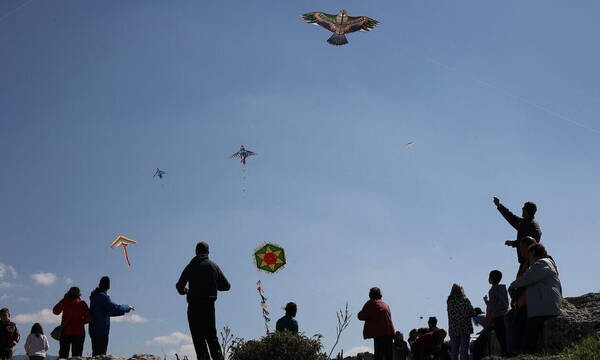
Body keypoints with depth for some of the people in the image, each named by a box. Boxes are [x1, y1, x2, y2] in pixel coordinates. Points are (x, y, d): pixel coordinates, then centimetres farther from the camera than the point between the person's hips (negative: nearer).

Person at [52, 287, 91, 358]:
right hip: (79, 333, 0)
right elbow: (88, 318, -4)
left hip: (66, 332, 0)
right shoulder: (82, 303, -1)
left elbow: (55, 311, 16)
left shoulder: (65, 301, 0)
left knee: (63, 354, 6)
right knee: (77, 355, 2)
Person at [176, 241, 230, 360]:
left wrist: (184, 291, 20)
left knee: (198, 337, 1)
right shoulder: (214, 266, 6)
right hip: (209, 305, 2)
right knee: (211, 335, 10)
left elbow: (179, 286, -3)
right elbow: (226, 286, 6)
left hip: (194, 306, -2)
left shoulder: (191, 267, 1)